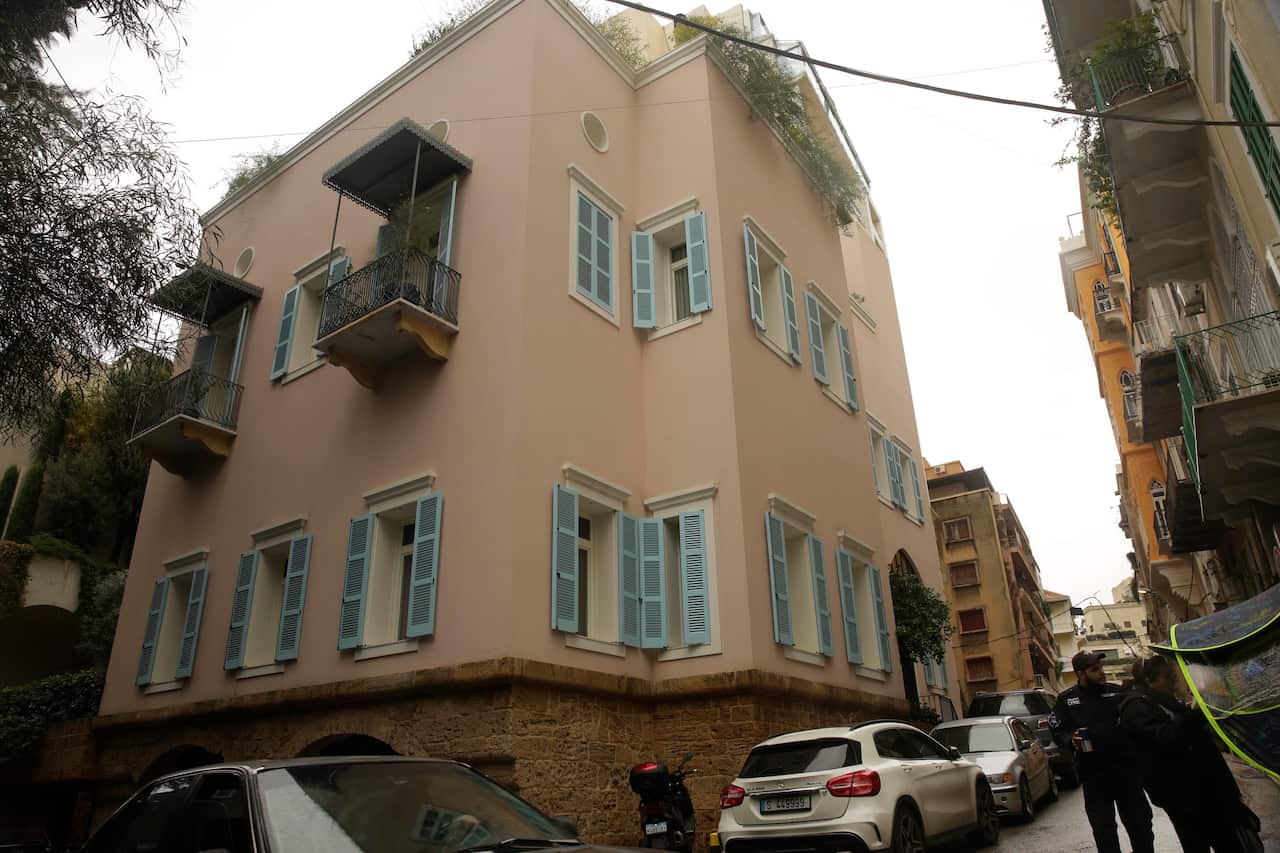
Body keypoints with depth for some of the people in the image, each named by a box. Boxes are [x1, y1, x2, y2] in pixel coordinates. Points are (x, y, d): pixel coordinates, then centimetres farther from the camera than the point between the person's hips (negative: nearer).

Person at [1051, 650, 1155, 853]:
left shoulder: (1117, 692, 5)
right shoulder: (1066, 699, 2)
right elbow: (1058, 732, 2)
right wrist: (1071, 740, -17)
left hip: (1125, 768, 1)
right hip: (1094, 774, -1)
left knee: (1138, 821, 13)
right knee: (1103, 827, 8)